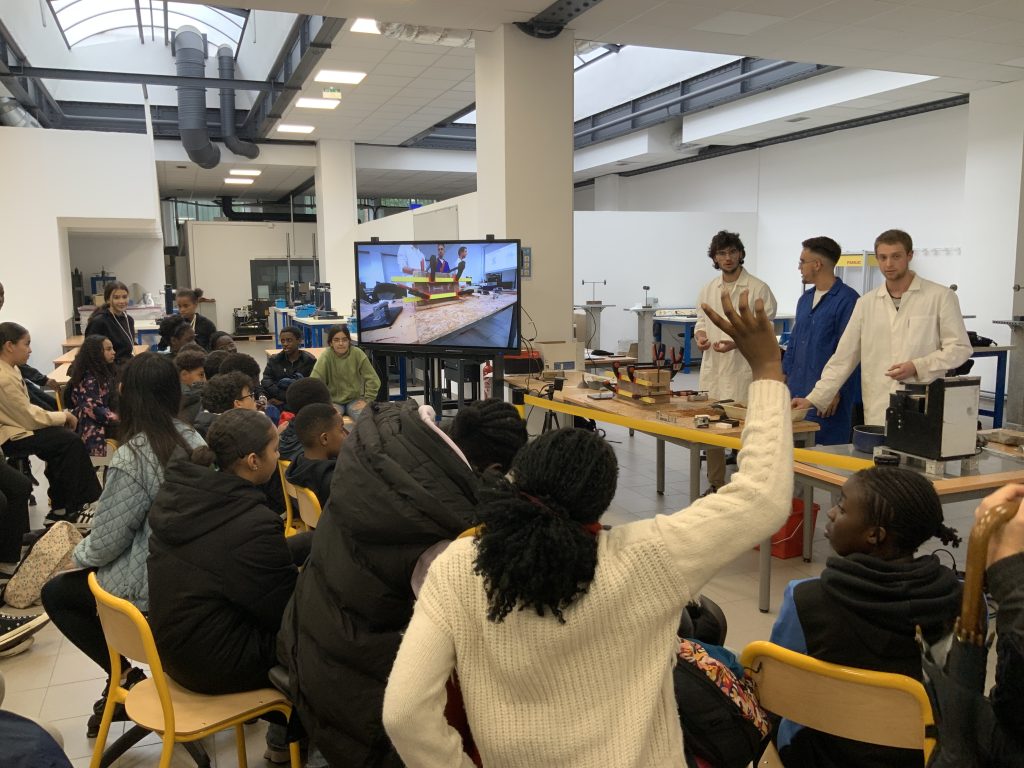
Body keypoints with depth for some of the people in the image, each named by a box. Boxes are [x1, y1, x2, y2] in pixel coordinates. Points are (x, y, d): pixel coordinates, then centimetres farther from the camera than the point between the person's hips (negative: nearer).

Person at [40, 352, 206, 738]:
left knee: (56, 593, 19)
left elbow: (105, 542, -16)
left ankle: (125, 675, 12)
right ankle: (125, 672, 23)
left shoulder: (131, 458, -23)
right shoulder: (193, 440, -3)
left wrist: (78, 555, 8)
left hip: (150, 587, -7)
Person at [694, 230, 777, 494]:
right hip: (712, 368, 5)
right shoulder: (708, 290, 13)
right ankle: (715, 484, 22)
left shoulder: (758, 289, -4)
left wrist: (737, 342, -20)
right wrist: (700, 335, -2)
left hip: (742, 370, -5)